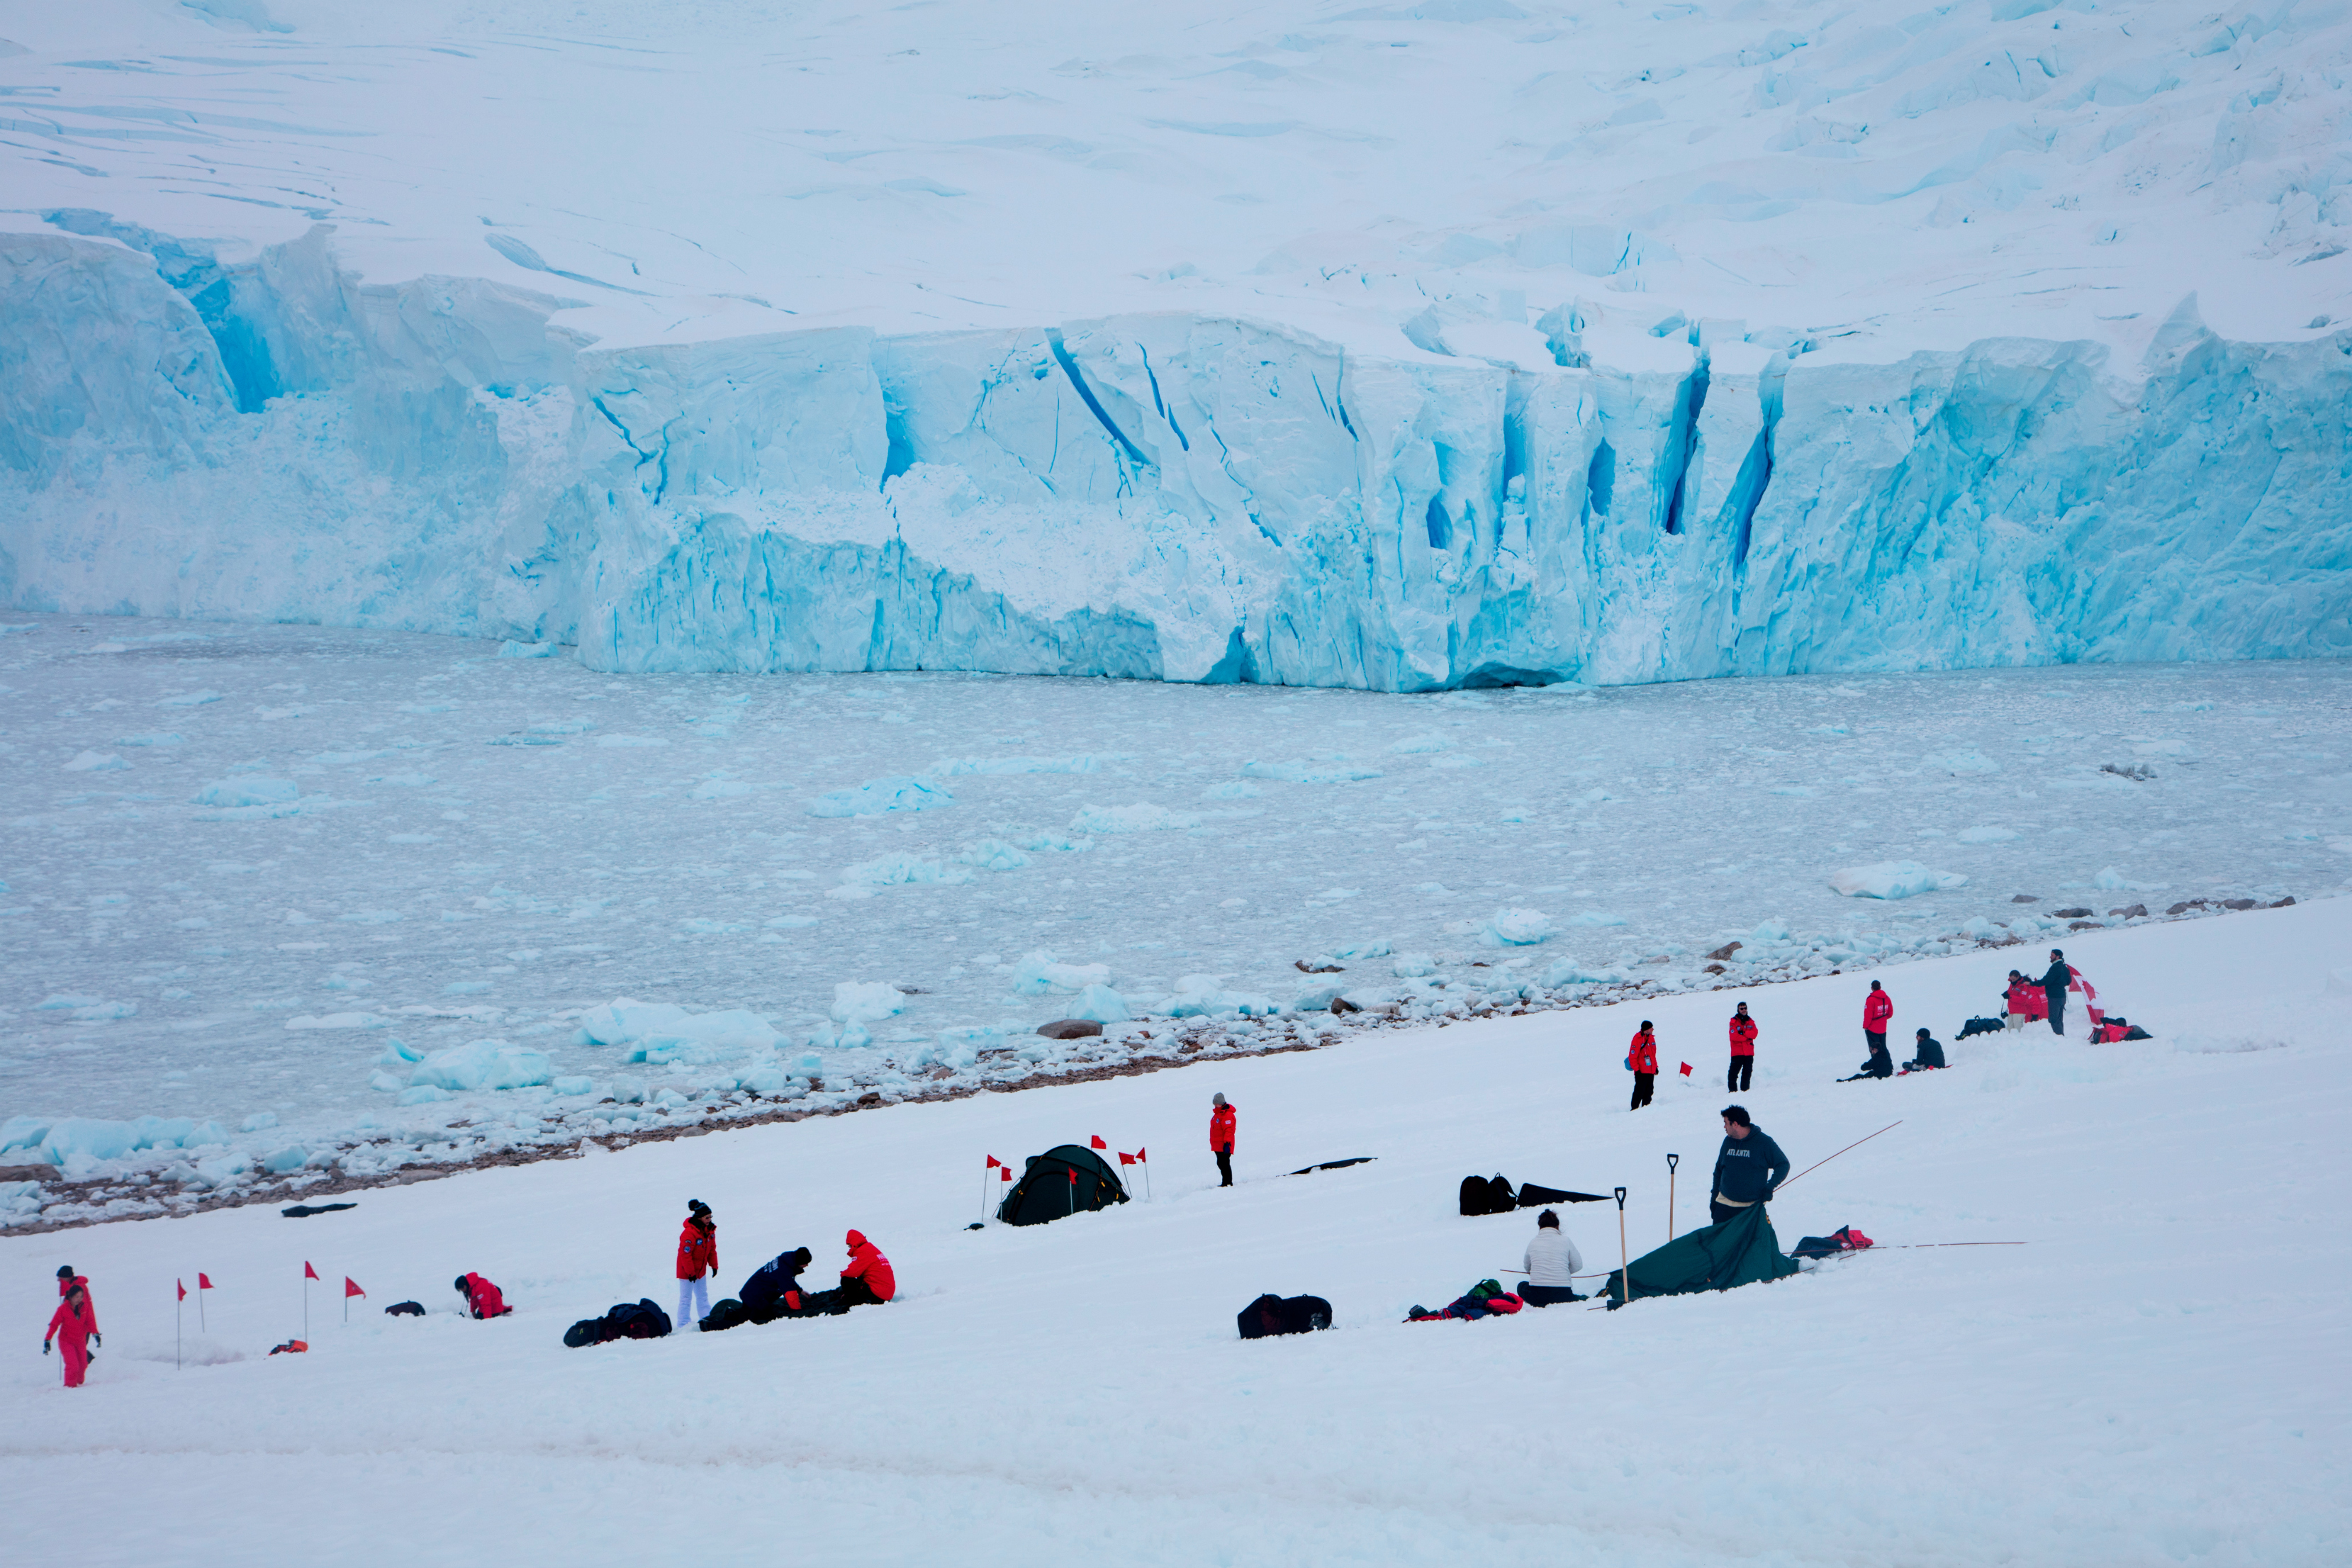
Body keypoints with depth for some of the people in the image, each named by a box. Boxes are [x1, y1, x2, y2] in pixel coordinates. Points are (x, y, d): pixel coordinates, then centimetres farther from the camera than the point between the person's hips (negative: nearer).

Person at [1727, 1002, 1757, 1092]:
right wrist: (1747, 1037, -8)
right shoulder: (1734, 1021, 0)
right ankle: (1733, 1090, -5)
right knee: (1734, 1072, -9)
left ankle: (1745, 1090, 12)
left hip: (1749, 1053, 4)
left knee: (1747, 1072, 6)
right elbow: (1734, 1036, -12)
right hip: (1737, 1052, -4)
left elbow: (1754, 1034, -3)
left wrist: (1743, 1033, -15)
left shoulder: (1750, 1021, 13)